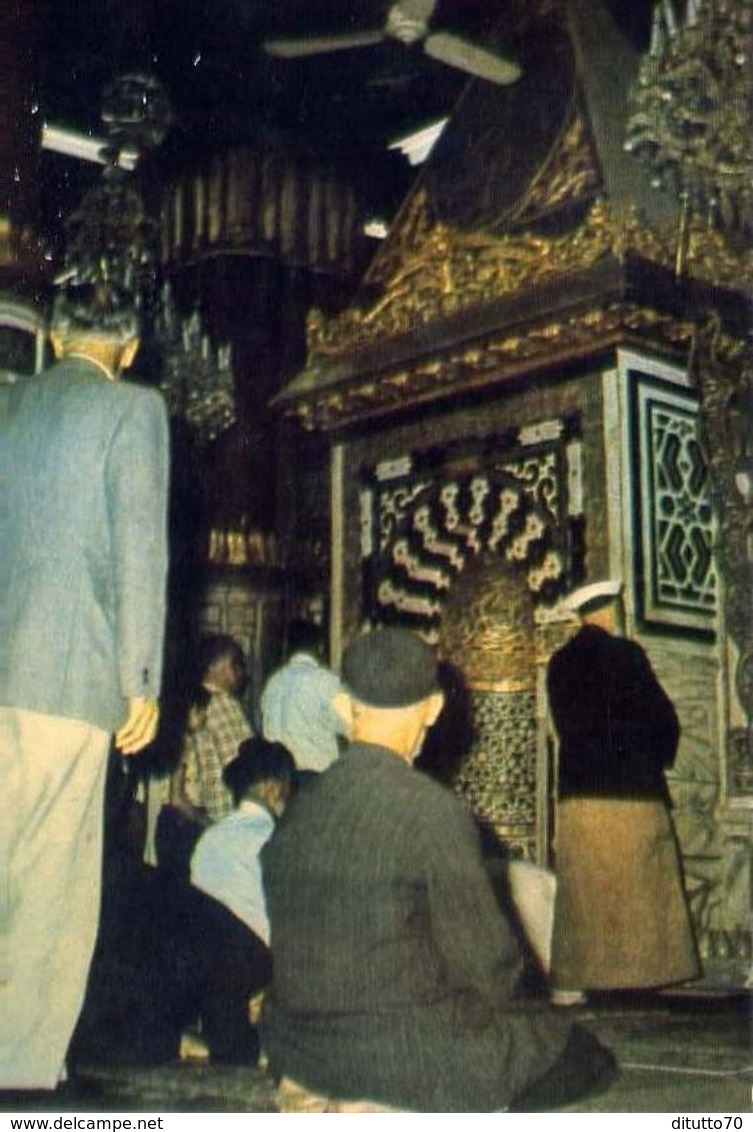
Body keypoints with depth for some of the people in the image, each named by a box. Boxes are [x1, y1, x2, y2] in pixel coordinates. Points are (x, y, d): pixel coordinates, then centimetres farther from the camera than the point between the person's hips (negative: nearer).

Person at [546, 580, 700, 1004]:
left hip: (576, 791, 5)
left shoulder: (559, 663, 9)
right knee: (639, 887, 4)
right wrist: (660, 757, 11)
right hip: (630, 790, -5)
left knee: (580, 891, 7)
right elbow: (663, 718, -6)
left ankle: (570, 981, 7)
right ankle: (642, 968, 7)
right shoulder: (624, 654, -7)